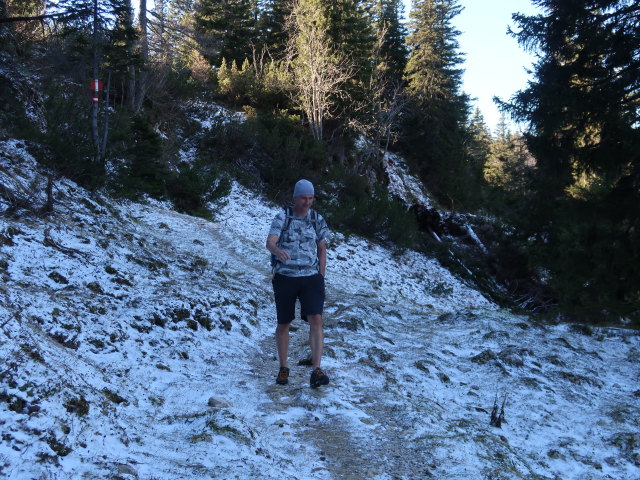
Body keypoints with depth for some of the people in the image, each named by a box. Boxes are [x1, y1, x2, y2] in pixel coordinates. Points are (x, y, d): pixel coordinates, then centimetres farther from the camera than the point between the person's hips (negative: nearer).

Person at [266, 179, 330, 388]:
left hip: (311, 277, 1)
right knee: (284, 324, 8)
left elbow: (322, 250, 13)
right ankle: (283, 368, 26)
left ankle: (316, 371, -18)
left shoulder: (317, 220, 6)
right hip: (285, 277, -1)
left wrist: (320, 278, 7)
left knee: (316, 319, -15)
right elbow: (270, 242, -19)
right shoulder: (282, 218, -3)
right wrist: (278, 250, -42)